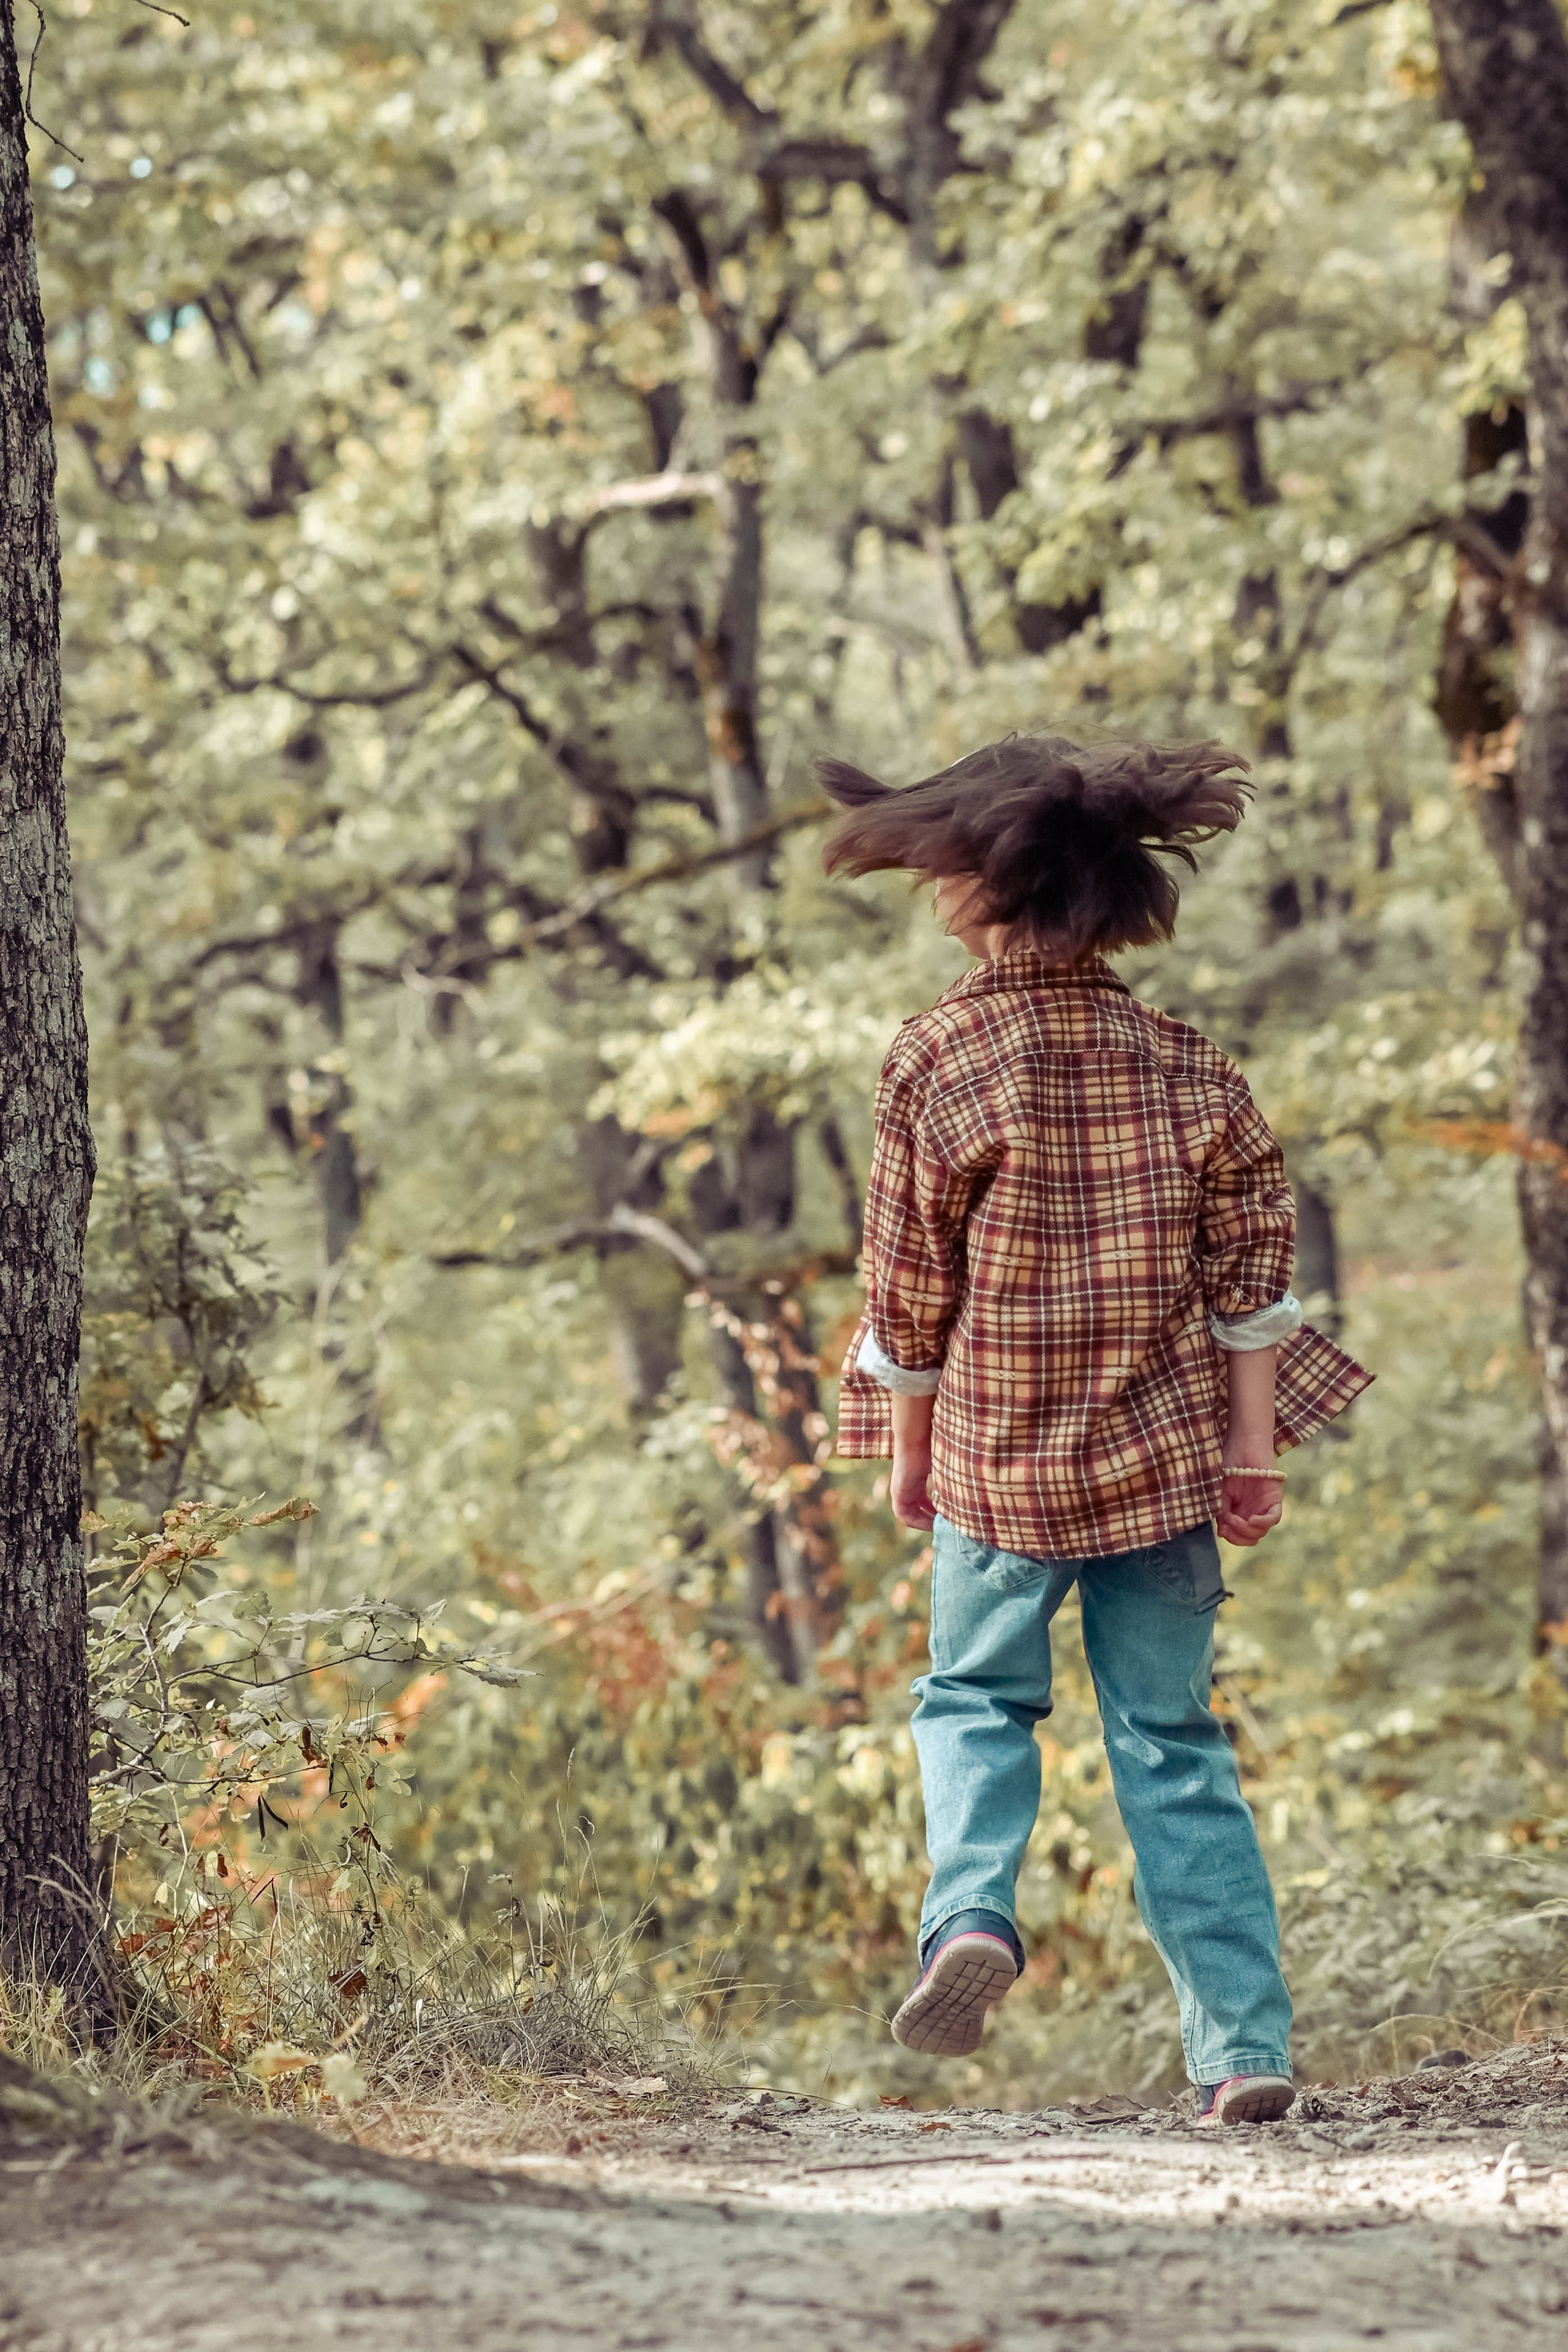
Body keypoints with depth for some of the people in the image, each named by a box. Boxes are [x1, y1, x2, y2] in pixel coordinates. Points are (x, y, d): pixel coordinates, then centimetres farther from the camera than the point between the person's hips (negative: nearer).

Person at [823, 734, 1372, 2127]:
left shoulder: (939, 1061, -9)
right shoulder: (1181, 1060, 0)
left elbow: (909, 1284, -3)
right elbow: (1249, 1265, -1)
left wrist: (908, 1451, 9)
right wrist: (1253, 1449, 5)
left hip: (1000, 1457, -2)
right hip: (1165, 1451, 2)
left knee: (977, 1697, 19)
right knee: (1174, 1737, 9)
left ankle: (972, 1909, -9)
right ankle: (1245, 2042, 3)